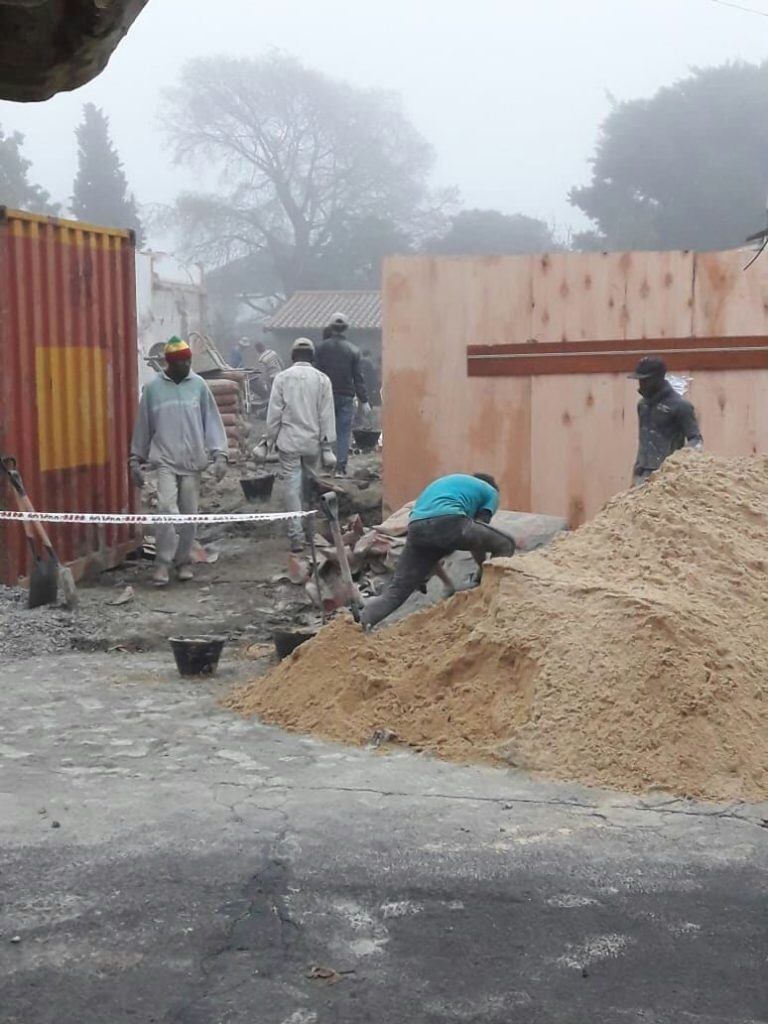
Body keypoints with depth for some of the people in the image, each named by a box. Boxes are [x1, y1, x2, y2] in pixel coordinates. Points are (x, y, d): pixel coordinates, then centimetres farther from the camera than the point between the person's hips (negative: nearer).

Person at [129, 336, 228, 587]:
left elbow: (212, 420, 1)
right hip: (165, 460, -1)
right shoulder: (153, 388, 0)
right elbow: (143, 425, 7)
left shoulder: (199, 385, 1)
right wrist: (136, 459, 10)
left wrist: (219, 453, -7)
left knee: (189, 515, 6)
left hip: (193, 462, 1)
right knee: (167, 509, -16)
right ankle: (163, 563, -7)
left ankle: (184, 561, 20)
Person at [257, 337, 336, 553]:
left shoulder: (282, 377, -2)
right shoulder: (322, 379, 0)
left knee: (291, 487, -1)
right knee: (311, 488, 15)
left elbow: (274, 413, -3)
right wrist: (327, 447, 2)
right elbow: (327, 416, -1)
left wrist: (267, 442, 5)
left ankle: (296, 535, -6)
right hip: (313, 442, 1)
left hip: (289, 441, -1)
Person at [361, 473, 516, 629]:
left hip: (416, 529, 5)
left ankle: (361, 621, -16)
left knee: (397, 590, 7)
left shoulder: (444, 481, 44)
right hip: (449, 522, -5)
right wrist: (483, 570, 36)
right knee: (505, 544, 15)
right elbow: (478, 538, 20)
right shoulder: (491, 492, 28)